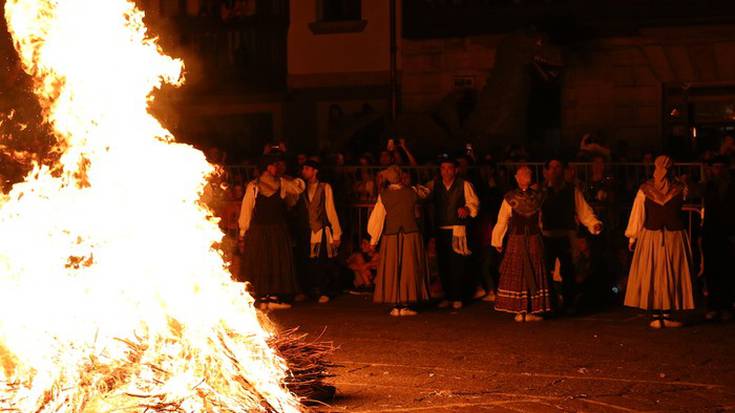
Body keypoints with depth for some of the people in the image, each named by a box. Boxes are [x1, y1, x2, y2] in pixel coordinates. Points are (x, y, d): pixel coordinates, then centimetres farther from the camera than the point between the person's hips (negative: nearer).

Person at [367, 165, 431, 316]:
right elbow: (425, 193, 17)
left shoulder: (383, 195, -5)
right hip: (411, 236, 0)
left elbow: (377, 217, -3)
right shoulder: (411, 192, -4)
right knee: (410, 269, 5)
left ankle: (396, 305, 5)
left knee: (392, 271, 7)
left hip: (390, 238, 0)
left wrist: (373, 240, 6)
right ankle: (406, 305, 2)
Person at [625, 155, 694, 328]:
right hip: (675, 236, 0)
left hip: (651, 237, 0)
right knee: (672, 276, 7)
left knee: (652, 276, 6)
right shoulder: (680, 189, -3)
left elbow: (637, 214, -2)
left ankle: (656, 317, 3)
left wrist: (632, 237, 6)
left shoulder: (645, 189, -4)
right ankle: (667, 316, 7)